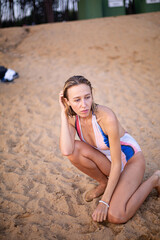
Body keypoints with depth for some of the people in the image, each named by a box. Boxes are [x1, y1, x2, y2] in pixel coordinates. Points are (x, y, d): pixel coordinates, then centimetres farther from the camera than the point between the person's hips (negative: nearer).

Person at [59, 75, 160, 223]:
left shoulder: (106, 117, -32)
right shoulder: (72, 117, -14)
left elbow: (117, 163, -25)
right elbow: (66, 151, -31)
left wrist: (104, 201, -23)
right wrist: (63, 114, -28)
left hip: (131, 160, -5)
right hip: (107, 160, 5)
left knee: (115, 216, -23)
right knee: (75, 149, -24)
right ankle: (104, 182, 2)